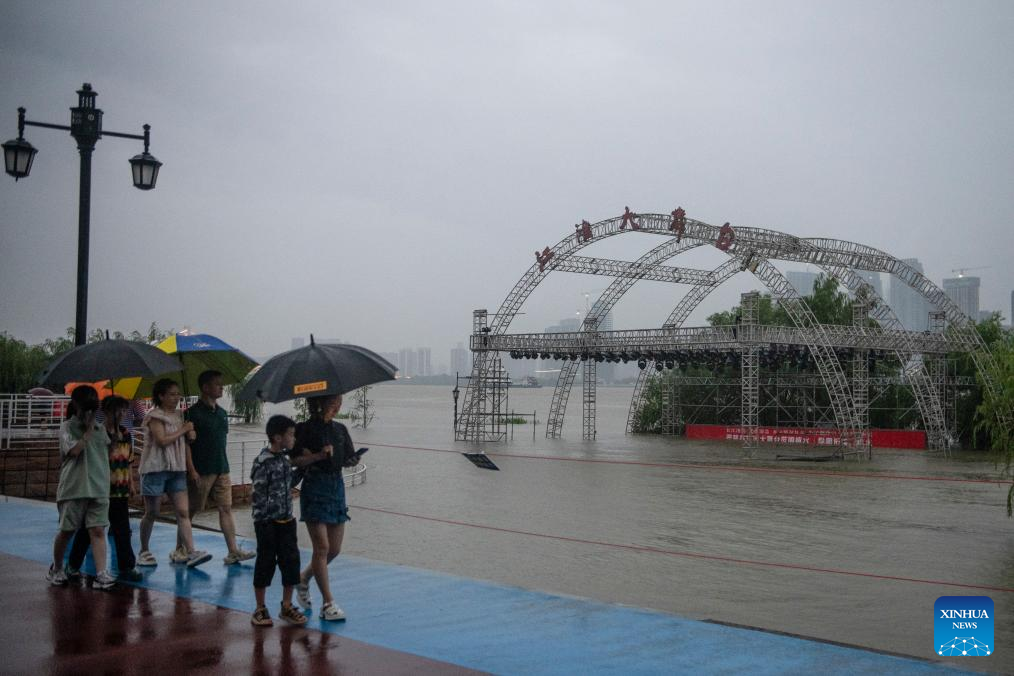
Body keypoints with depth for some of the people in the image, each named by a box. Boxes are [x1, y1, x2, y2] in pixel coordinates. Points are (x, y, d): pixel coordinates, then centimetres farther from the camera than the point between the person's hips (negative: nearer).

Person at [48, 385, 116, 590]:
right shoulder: (67, 427, -1)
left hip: (98, 489, 3)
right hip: (73, 488, -3)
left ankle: (101, 574, -12)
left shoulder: (100, 429, 13)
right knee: (67, 531, 7)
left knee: (98, 530, -6)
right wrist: (88, 430, -12)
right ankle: (56, 569, 29)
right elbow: (74, 450, -16)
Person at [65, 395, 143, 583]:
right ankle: (73, 565, 21)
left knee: (123, 531, 3)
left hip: (120, 490, 5)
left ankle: (126, 567, 7)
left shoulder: (125, 433, 8)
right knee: (87, 529, 7)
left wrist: (131, 483, 15)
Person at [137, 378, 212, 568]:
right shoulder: (155, 416, -6)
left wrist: (190, 432, 0)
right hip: (156, 468, -6)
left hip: (176, 469, 6)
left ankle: (191, 552, -11)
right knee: (151, 513, 4)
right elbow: (162, 440, -18)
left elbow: (184, 440, 21)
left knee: (183, 512, -4)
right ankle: (144, 551, 19)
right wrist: (183, 430, -10)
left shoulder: (178, 416, 15)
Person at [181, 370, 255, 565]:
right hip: (201, 472, -7)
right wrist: (191, 470, -19)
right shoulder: (193, 413, -10)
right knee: (191, 510, 4)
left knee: (226, 508, 2)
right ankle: (179, 548, 18)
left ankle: (233, 551, 0)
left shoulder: (221, 413, 13)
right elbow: (186, 443, -13)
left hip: (221, 470, 7)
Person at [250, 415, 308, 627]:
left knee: (291, 560, 7)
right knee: (266, 562, 3)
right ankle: (260, 609, 17)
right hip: (267, 522, -7)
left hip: (286, 520, 7)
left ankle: (286, 606, 20)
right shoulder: (263, 462, -16)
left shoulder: (285, 459, 8)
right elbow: (257, 495, -16)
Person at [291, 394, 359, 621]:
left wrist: (353, 461, -7)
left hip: (336, 486, 6)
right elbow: (294, 460, -10)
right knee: (322, 547, -6)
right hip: (314, 489, -6)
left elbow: (348, 459, 15)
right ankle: (328, 603, 0)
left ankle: (303, 578, 33)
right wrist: (319, 456, -22)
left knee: (335, 549, 8)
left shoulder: (340, 429, 11)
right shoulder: (306, 429, -7)